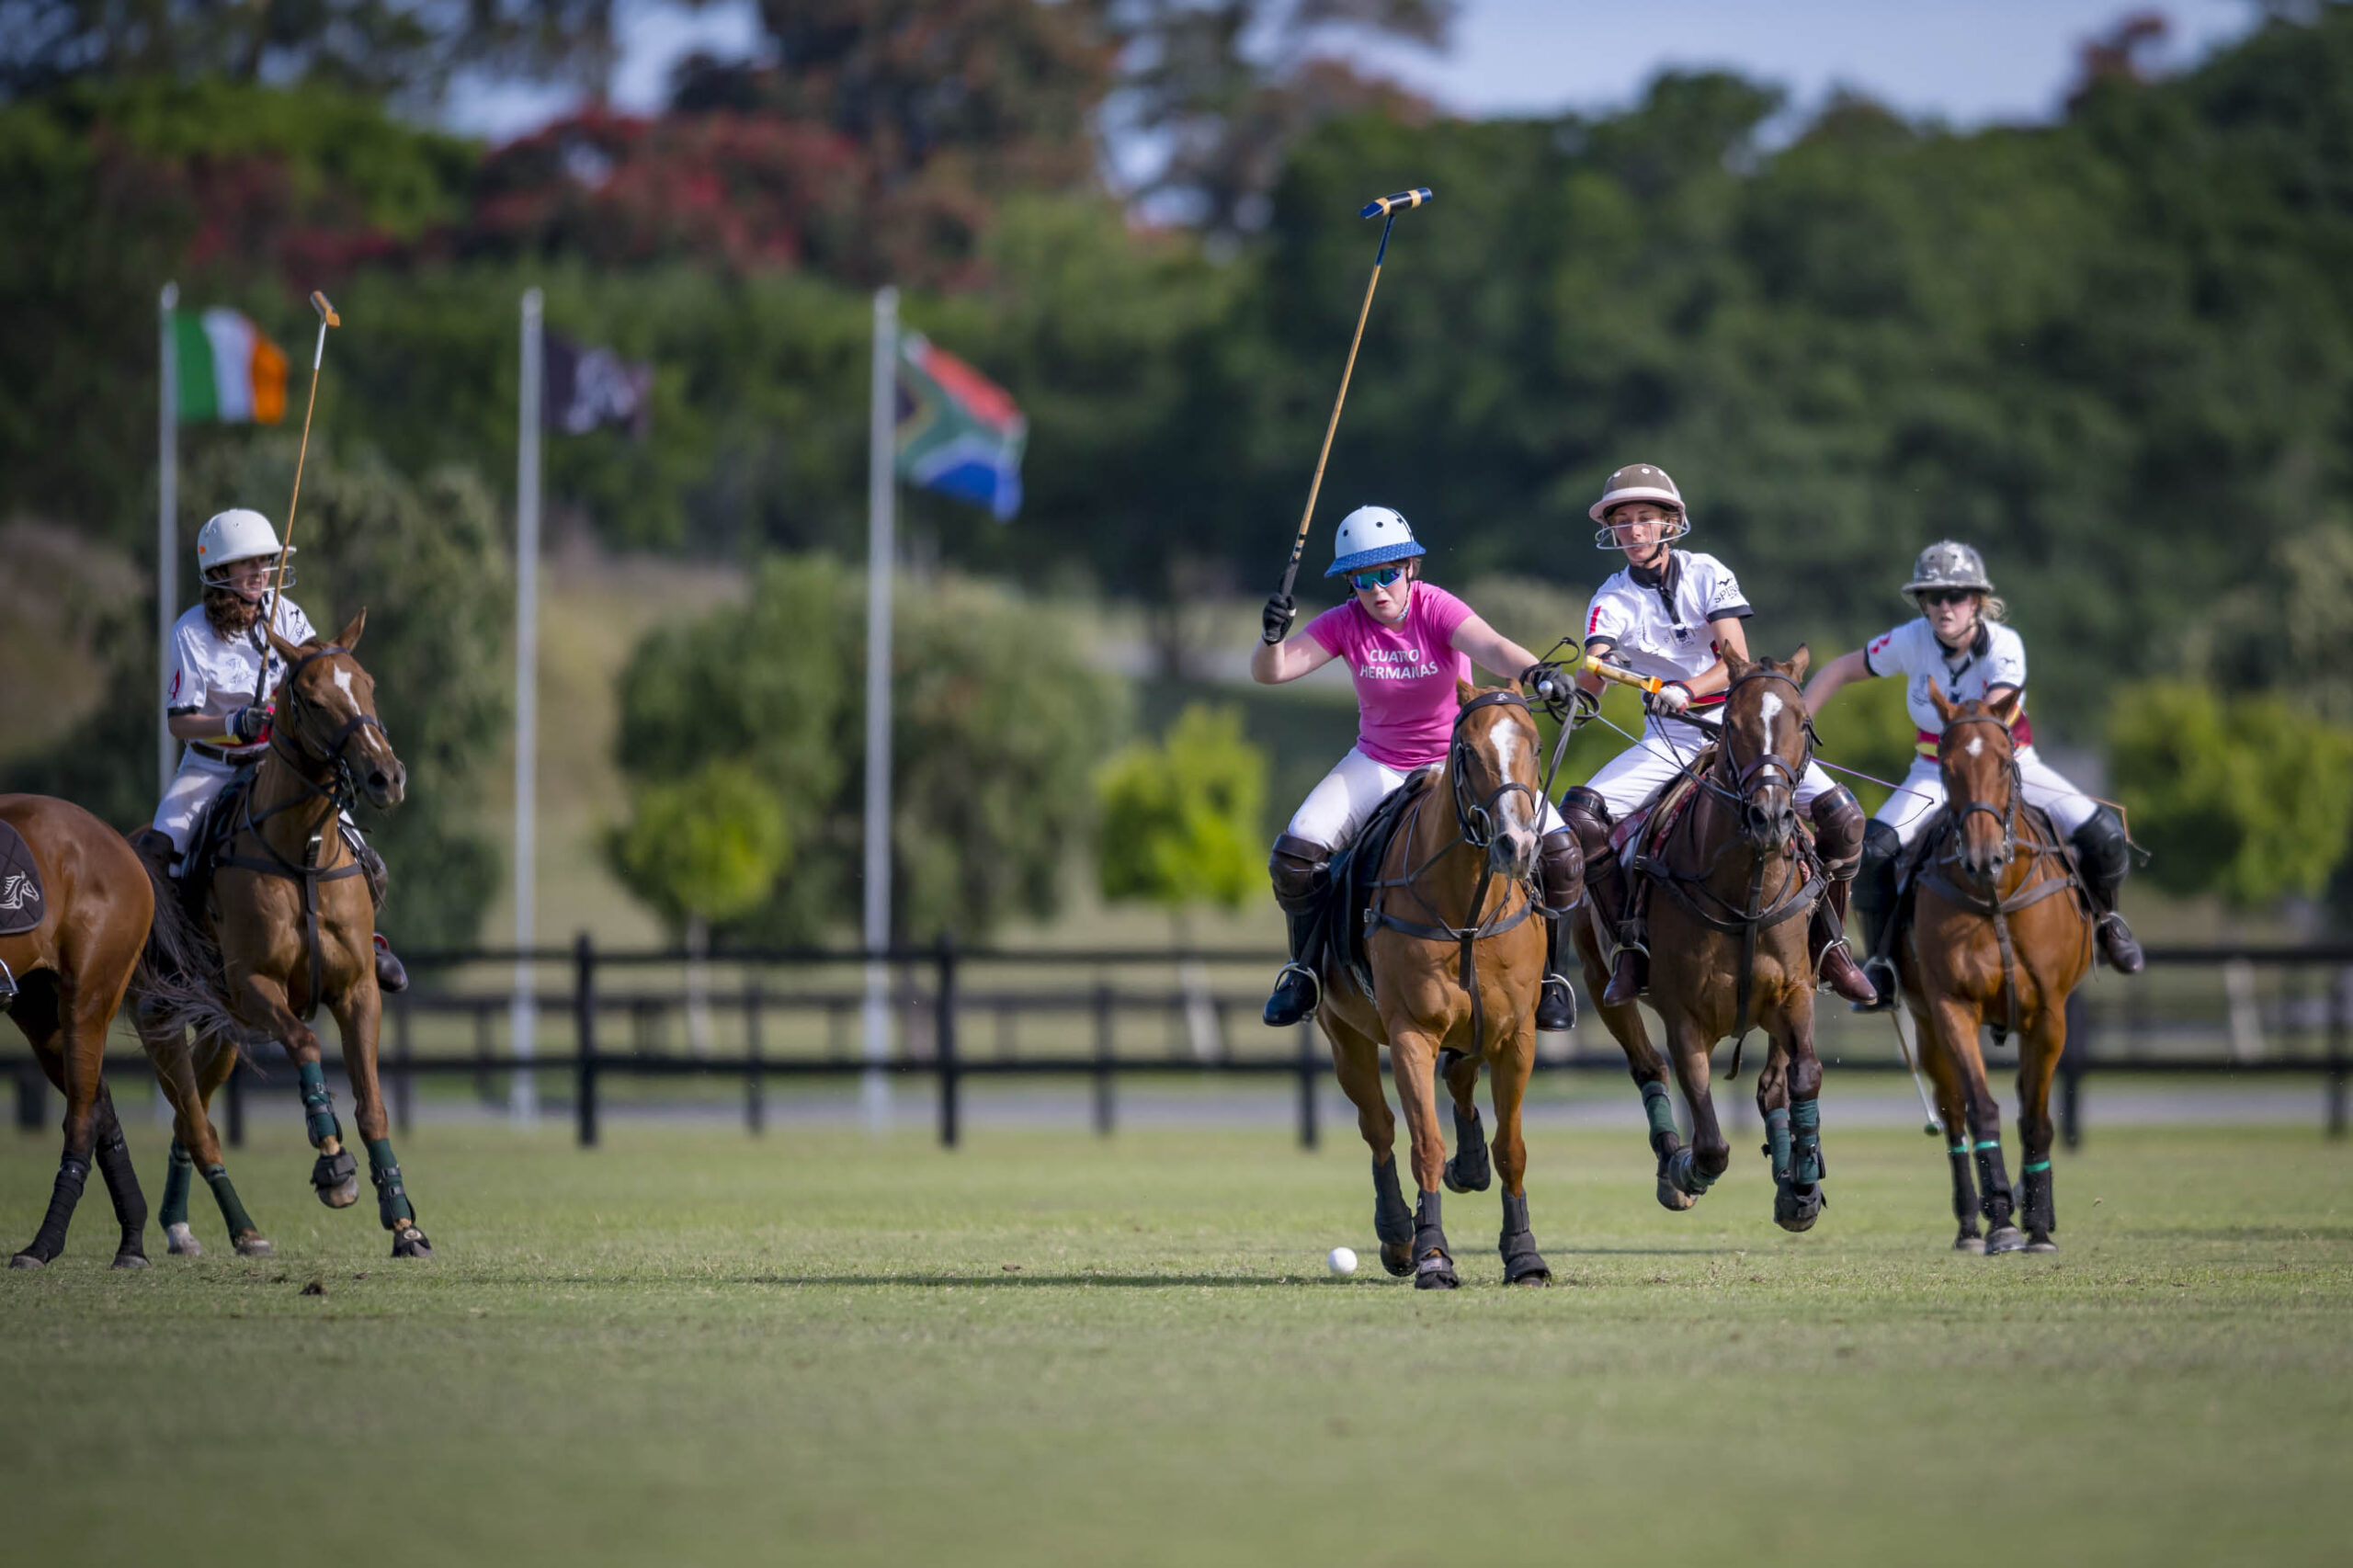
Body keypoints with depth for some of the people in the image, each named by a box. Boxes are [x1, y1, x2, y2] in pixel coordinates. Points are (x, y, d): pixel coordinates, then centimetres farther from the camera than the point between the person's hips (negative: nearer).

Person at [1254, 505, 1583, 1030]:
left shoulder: (1436, 609, -18)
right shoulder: (1346, 623, -10)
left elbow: (1491, 648, -38)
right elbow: (1269, 672, -15)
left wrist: (1533, 672, -59)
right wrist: (1273, 636, -38)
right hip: (1379, 764, 2)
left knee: (1557, 849, -21)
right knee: (1295, 852, -18)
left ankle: (1544, 972, 2)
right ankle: (1306, 969, 8)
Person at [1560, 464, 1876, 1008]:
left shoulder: (1708, 575, -5)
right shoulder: (1613, 601, -2)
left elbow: (1738, 661, -16)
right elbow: (1592, 675, -16)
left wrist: (1687, 690, -35)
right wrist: (1581, 692, -41)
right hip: (1667, 739, 1)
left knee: (1841, 813, -20)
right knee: (1579, 814, -24)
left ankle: (1828, 944, -1)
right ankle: (1629, 947, -15)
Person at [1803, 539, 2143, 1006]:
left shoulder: (2004, 646, -21)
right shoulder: (1912, 641, -14)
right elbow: (1838, 671, -3)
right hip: (1936, 771, 1)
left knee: (2105, 836, -17)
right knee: (1873, 850, -25)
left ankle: (2105, 919, 17)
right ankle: (1880, 962, -4)